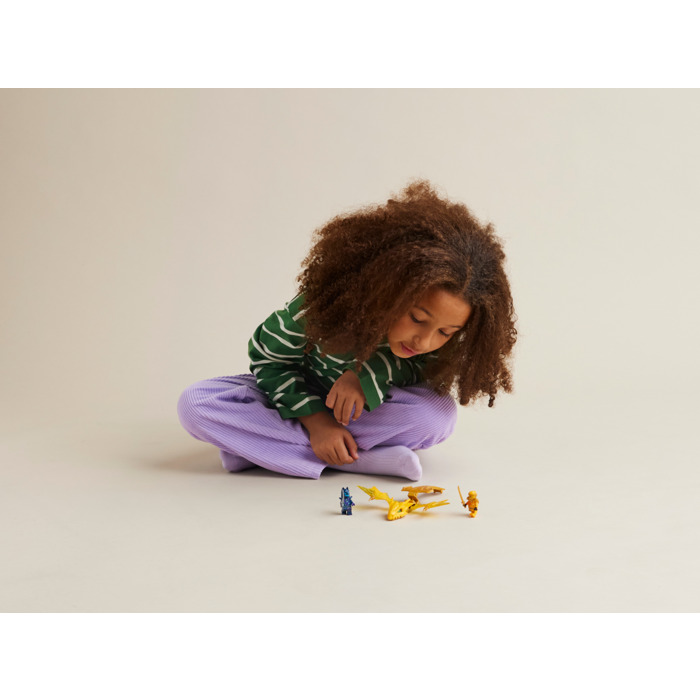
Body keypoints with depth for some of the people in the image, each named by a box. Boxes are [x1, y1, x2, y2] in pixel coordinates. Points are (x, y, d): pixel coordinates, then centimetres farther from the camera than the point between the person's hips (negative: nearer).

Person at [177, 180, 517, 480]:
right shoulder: (330, 301, -33)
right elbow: (267, 355, -18)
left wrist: (369, 375, -33)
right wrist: (314, 419, -29)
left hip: (371, 406, 1)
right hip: (306, 397, -1)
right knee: (195, 404, -26)